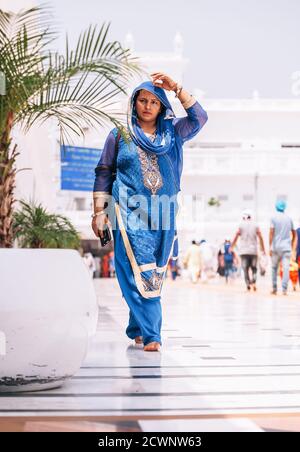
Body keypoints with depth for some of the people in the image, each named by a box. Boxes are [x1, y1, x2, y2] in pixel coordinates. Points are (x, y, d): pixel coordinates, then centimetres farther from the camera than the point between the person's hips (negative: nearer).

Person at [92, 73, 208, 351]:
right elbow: (103, 173, 7)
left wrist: (176, 88, -6)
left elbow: (199, 117, -1)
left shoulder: (172, 132, 12)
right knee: (140, 271, -10)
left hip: (161, 214, 3)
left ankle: (137, 328, 21)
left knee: (154, 273, 6)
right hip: (130, 213, -3)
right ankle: (150, 334, -10)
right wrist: (99, 211, 0)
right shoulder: (120, 135, 7)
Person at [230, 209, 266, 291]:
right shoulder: (255, 225, 4)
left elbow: (236, 237, 0)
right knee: (254, 268, 10)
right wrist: (263, 249, 9)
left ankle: (248, 284, -9)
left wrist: (231, 247, 13)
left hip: (244, 250, -1)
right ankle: (254, 282, -11)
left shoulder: (241, 225, 0)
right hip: (253, 250, 1)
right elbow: (260, 238, 2)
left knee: (245, 269, 2)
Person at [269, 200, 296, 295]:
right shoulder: (289, 218, 10)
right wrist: (292, 246, 26)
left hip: (276, 247, -1)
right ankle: (284, 289, -16)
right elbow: (294, 234, 16)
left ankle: (274, 289, 13)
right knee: (286, 268, -5)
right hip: (287, 247, 2)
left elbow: (271, 233, -9)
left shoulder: (274, 218, -1)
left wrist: (270, 247, -8)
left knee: (274, 268, 11)